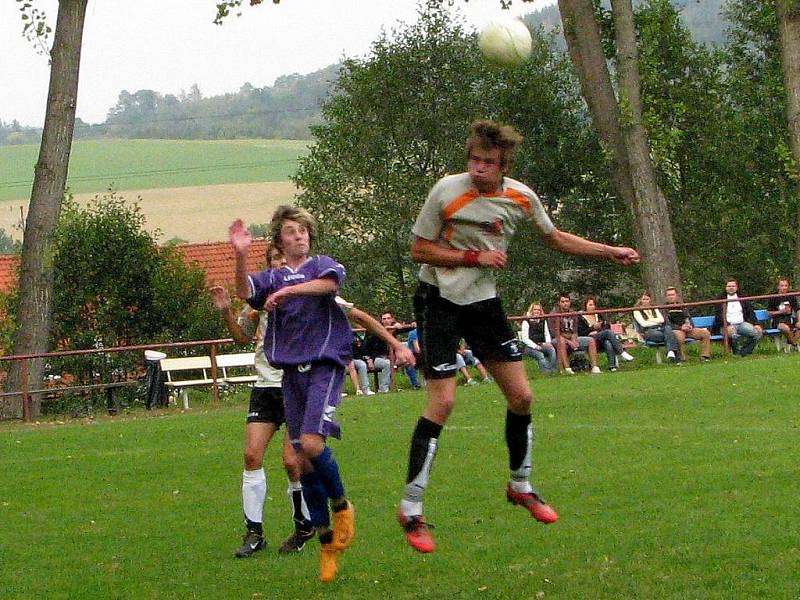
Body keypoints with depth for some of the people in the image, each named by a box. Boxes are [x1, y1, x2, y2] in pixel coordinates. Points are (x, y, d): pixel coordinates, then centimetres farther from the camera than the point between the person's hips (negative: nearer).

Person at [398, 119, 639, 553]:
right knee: (442, 403, -15)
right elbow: (419, 249, -11)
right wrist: (474, 257, -20)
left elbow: (555, 239, 15)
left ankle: (520, 485, 28)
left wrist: (612, 253, 12)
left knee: (521, 396, 4)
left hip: (484, 302, 5)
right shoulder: (447, 192, -18)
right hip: (439, 301, -5)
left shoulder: (520, 198, -3)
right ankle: (411, 510, -8)